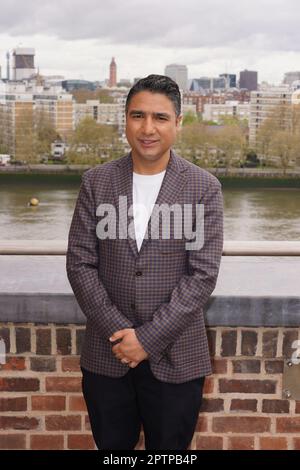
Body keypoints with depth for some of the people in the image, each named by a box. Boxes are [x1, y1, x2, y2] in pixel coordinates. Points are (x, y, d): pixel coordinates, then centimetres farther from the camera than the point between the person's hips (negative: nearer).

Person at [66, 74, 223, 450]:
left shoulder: (204, 188, -5)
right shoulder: (96, 181, 0)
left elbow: (203, 273, -10)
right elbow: (80, 263, -2)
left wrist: (149, 338, -14)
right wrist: (119, 331, -11)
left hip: (175, 357, -1)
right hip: (107, 354, 2)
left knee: (168, 449, 14)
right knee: (111, 447, 17)